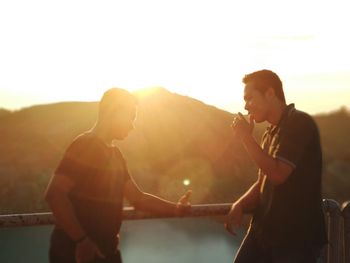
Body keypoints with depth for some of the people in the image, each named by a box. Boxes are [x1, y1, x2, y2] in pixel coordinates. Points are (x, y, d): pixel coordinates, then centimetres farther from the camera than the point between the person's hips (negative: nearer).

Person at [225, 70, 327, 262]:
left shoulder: (300, 123, -11)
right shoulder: (270, 134, 13)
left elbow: (277, 174, -21)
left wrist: (246, 138, -13)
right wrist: (239, 205, 0)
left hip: (297, 235, -7)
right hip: (264, 229, 8)